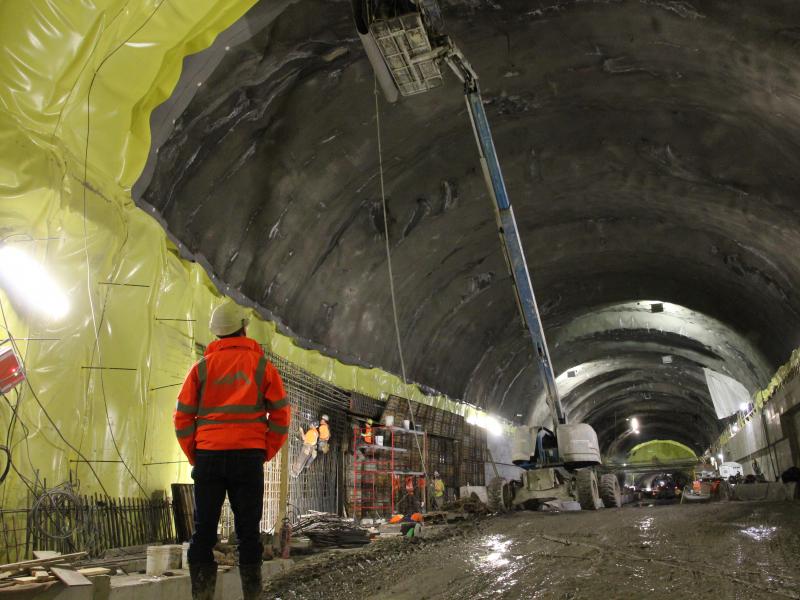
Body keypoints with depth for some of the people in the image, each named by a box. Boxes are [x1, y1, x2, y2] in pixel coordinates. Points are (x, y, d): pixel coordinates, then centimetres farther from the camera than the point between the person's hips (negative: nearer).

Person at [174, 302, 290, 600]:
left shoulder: (202, 367, 5)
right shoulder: (262, 366, 4)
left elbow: (182, 417, 4)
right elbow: (281, 415, 1)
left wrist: (194, 456, 12)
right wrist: (265, 454, 8)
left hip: (208, 456, 1)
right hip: (249, 457, 0)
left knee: (204, 531, 7)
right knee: (248, 531, 7)